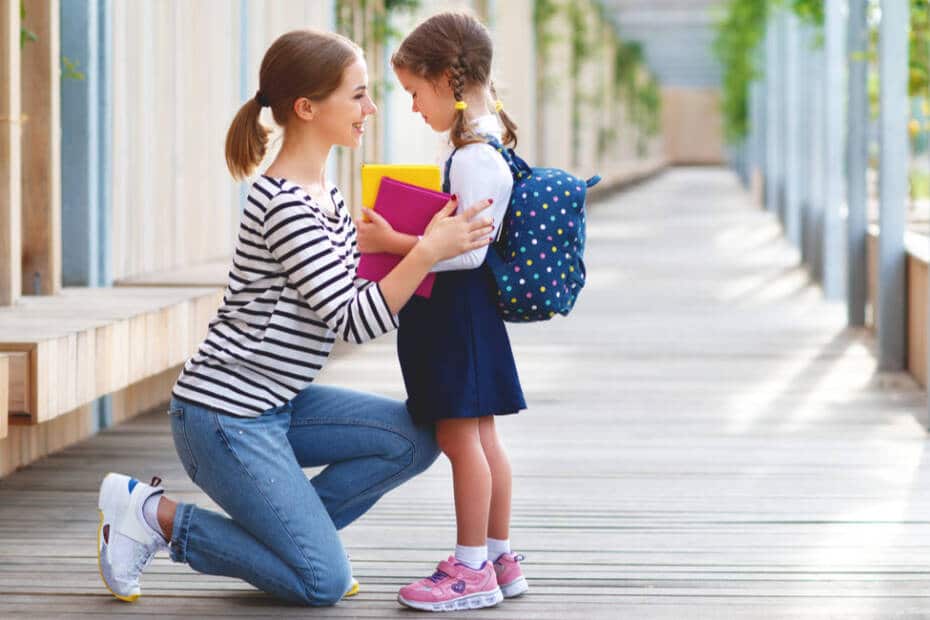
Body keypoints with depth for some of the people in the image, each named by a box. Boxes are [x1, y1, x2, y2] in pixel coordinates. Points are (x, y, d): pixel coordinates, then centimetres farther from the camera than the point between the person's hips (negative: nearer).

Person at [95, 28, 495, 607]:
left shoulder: (325, 191, 9)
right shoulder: (284, 205, -22)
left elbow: (350, 290, 15)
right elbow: (353, 321, -23)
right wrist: (427, 252, -29)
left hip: (275, 406, 10)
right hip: (225, 417, -10)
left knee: (416, 439, 1)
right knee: (325, 581, -7)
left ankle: (285, 530, 9)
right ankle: (155, 512, 2)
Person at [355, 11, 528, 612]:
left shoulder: (473, 158, -20)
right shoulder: (488, 146, 12)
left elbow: (467, 251, -24)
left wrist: (395, 243, -20)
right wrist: (400, 236, 17)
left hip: (456, 310, -10)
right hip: (466, 312, 10)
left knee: (459, 435, -4)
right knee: (480, 437, 14)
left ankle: (472, 568, 1)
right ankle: (500, 558, 22)